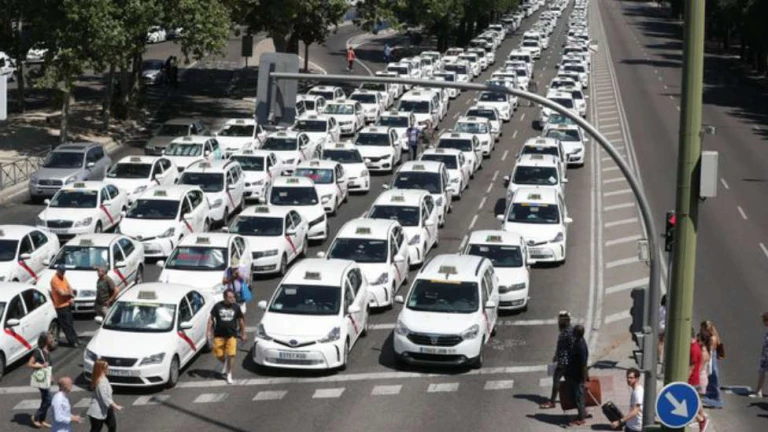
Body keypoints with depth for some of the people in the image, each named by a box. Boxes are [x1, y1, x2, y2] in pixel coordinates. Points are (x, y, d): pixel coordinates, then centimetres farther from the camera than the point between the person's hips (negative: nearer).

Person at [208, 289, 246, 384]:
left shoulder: (236, 307, 0)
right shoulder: (217, 306, -4)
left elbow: (241, 320, 10)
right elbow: (211, 319, 2)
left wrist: (243, 334, 11)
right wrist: (209, 331, -4)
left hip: (231, 335, 0)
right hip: (219, 335, 0)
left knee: (231, 355, -7)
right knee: (218, 355, 3)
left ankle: (229, 374, 8)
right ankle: (224, 363, 38)